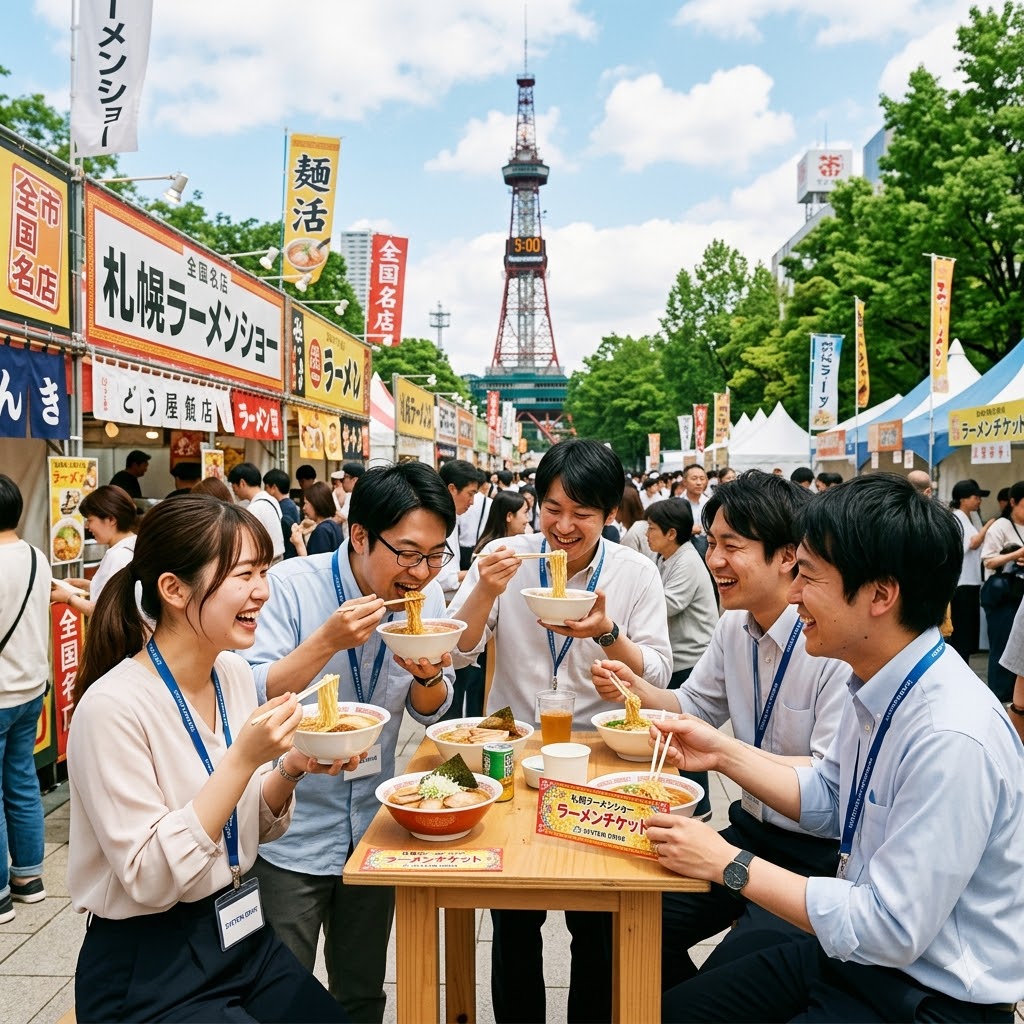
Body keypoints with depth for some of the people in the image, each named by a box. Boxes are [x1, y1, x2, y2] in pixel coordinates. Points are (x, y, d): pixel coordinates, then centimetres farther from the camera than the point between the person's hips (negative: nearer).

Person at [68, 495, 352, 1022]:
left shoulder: (235, 674, -2)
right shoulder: (112, 707, -24)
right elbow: (149, 880, -22)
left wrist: (292, 769, -13)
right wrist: (242, 760, -29)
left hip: (242, 936, 6)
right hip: (148, 973, -6)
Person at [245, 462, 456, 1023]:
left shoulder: (426, 595, -6)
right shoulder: (291, 585, -20)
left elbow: (430, 711, 2)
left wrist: (427, 676, -20)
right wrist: (328, 640, -34)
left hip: (373, 827, 4)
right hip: (292, 834, -4)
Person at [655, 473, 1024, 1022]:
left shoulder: (952, 739, -31)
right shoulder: (876, 688, -5)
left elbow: (890, 929, -26)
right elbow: (827, 801, 10)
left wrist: (728, 864, -21)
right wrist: (723, 752, -2)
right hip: (859, 949, 7)